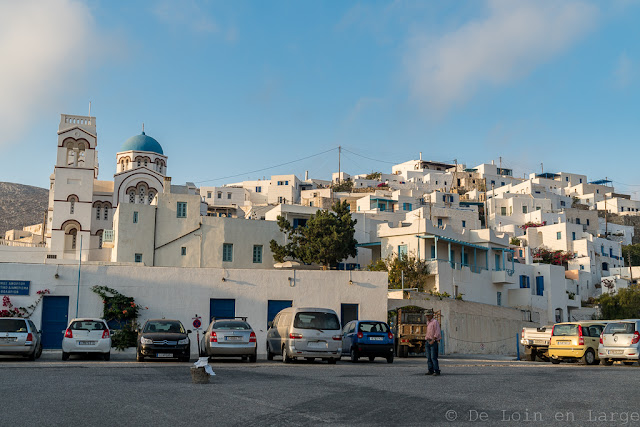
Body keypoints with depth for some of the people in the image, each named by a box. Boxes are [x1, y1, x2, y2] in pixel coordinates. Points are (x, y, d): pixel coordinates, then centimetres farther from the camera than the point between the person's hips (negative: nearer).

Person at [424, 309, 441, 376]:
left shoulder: (435, 322, -8)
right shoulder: (428, 322, 17)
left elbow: (437, 332, -14)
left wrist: (433, 340, -18)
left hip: (433, 342, -8)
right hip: (427, 342, 8)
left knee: (433, 357, -12)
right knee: (429, 357, 5)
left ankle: (437, 371, -10)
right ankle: (430, 371, 7)